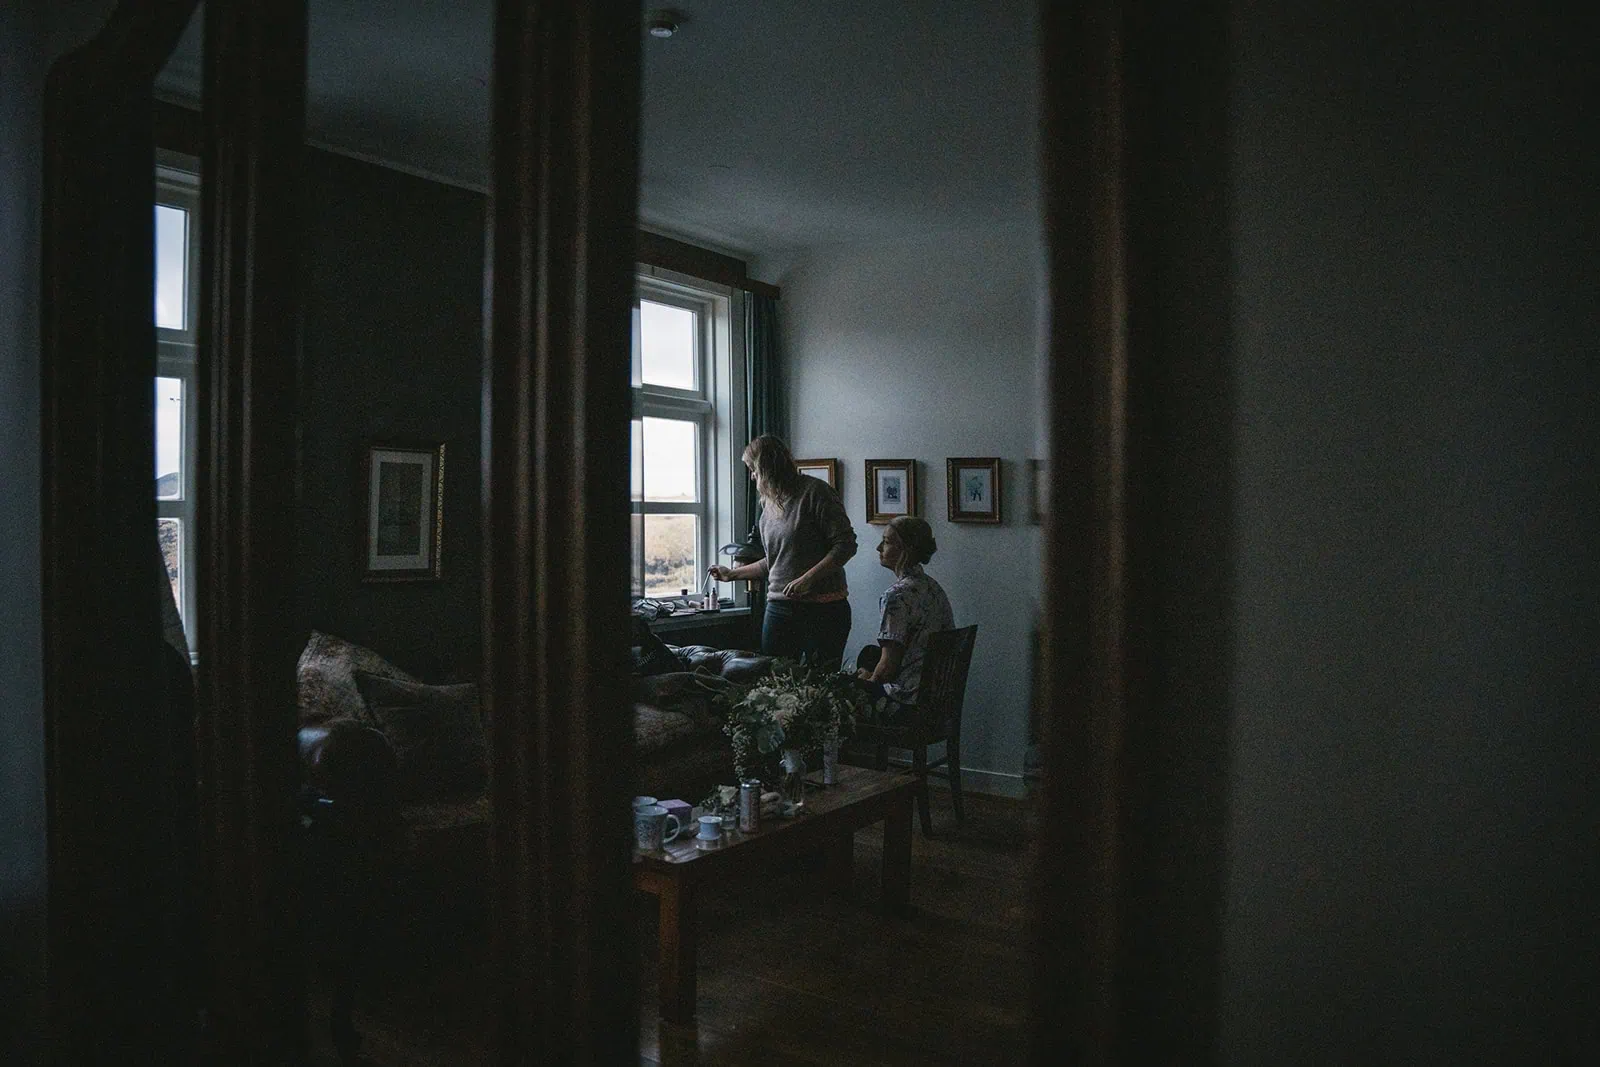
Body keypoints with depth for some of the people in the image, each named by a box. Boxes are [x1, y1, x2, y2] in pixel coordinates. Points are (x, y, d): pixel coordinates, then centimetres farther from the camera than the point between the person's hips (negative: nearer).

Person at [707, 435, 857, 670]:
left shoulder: (814, 491, -7)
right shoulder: (768, 504, 16)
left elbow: (846, 544, -12)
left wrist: (808, 578, -20)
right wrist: (733, 574, 28)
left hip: (823, 609, -6)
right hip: (779, 607, 6)